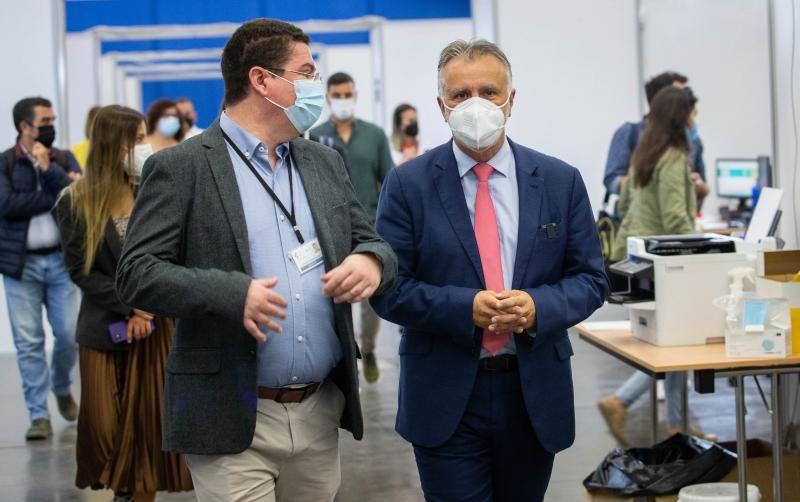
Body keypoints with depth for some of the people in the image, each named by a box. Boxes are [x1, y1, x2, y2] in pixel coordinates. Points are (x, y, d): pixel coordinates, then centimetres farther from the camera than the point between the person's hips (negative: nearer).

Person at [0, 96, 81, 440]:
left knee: (70, 334, 1)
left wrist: (47, 168, -12)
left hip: (61, 259, 2)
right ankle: (39, 415, 8)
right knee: (28, 342, 0)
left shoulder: (64, 159, 8)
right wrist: (58, 195, -11)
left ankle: (62, 389, 30)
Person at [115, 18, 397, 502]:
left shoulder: (325, 163, 13)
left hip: (322, 412, 5)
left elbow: (373, 242, 16)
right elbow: (136, 275, -9)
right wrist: (233, 293, -24)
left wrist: (371, 262, -9)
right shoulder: (180, 168, -4)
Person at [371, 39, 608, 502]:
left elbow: (590, 279, 4)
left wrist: (539, 307, -17)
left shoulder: (560, 181, 2)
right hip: (446, 398, -2)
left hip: (535, 393, 3)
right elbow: (389, 288, -5)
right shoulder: (408, 184, -3)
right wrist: (466, 307, -20)